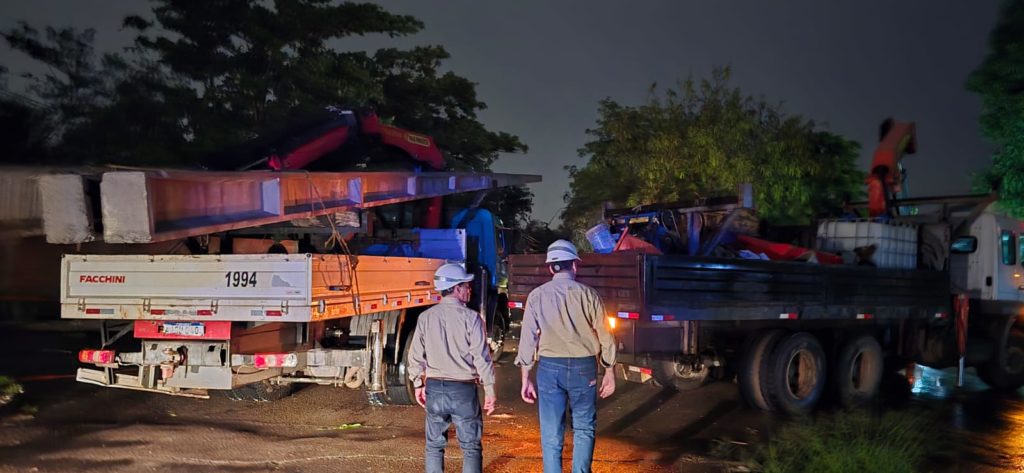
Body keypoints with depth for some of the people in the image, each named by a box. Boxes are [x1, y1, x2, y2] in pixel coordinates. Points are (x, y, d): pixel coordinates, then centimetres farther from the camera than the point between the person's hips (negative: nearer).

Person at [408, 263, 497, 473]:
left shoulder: (426, 317, 3)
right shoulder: (470, 317, -10)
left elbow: (416, 356, 7)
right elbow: (481, 357, -11)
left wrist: (418, 384, 19)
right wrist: (490, 390, -4)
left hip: (434, 387, 4)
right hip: (463, 389, -4)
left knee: (434, 446, 14)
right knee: (471, 448, 5)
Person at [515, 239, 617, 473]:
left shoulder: (537, 296, 2)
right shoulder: (588, 294, 0)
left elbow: (528, 338, 0)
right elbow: (604, 336, 1)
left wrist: (526, 378, 5)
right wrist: (609, 372, 11)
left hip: (550, 367, 0)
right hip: (583, 367, 0)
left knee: (551, 434, 6)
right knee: (584, 429, 12)